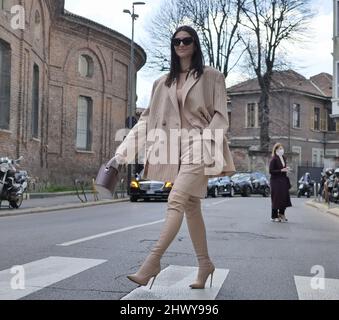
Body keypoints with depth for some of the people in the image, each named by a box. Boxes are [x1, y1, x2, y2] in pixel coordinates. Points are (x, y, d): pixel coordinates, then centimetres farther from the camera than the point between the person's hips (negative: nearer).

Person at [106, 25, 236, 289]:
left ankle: (153, 261, -18)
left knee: (176, 201, -18)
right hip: (174, 148, 5)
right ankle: (205, 264, 18)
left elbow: (220, 115, 0)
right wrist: (123, 151, 3)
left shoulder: (212, 77, 5)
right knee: (191, 207, 8)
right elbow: (147, 119, 12)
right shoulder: (163, 82, 16)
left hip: (199, 147, -5)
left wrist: (205, 141, -17)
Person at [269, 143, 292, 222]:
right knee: (276, 198, -2)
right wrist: (281, 170, -19)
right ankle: (274, 216, 8)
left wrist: (286, 169, 3)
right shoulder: (274, 159, -11)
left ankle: (281, 214, 24)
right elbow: (271, 171, -15)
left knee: (284, 198, 9)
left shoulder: (283, 158, 12)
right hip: (276, 181, -7)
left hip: (283, 181, 7)